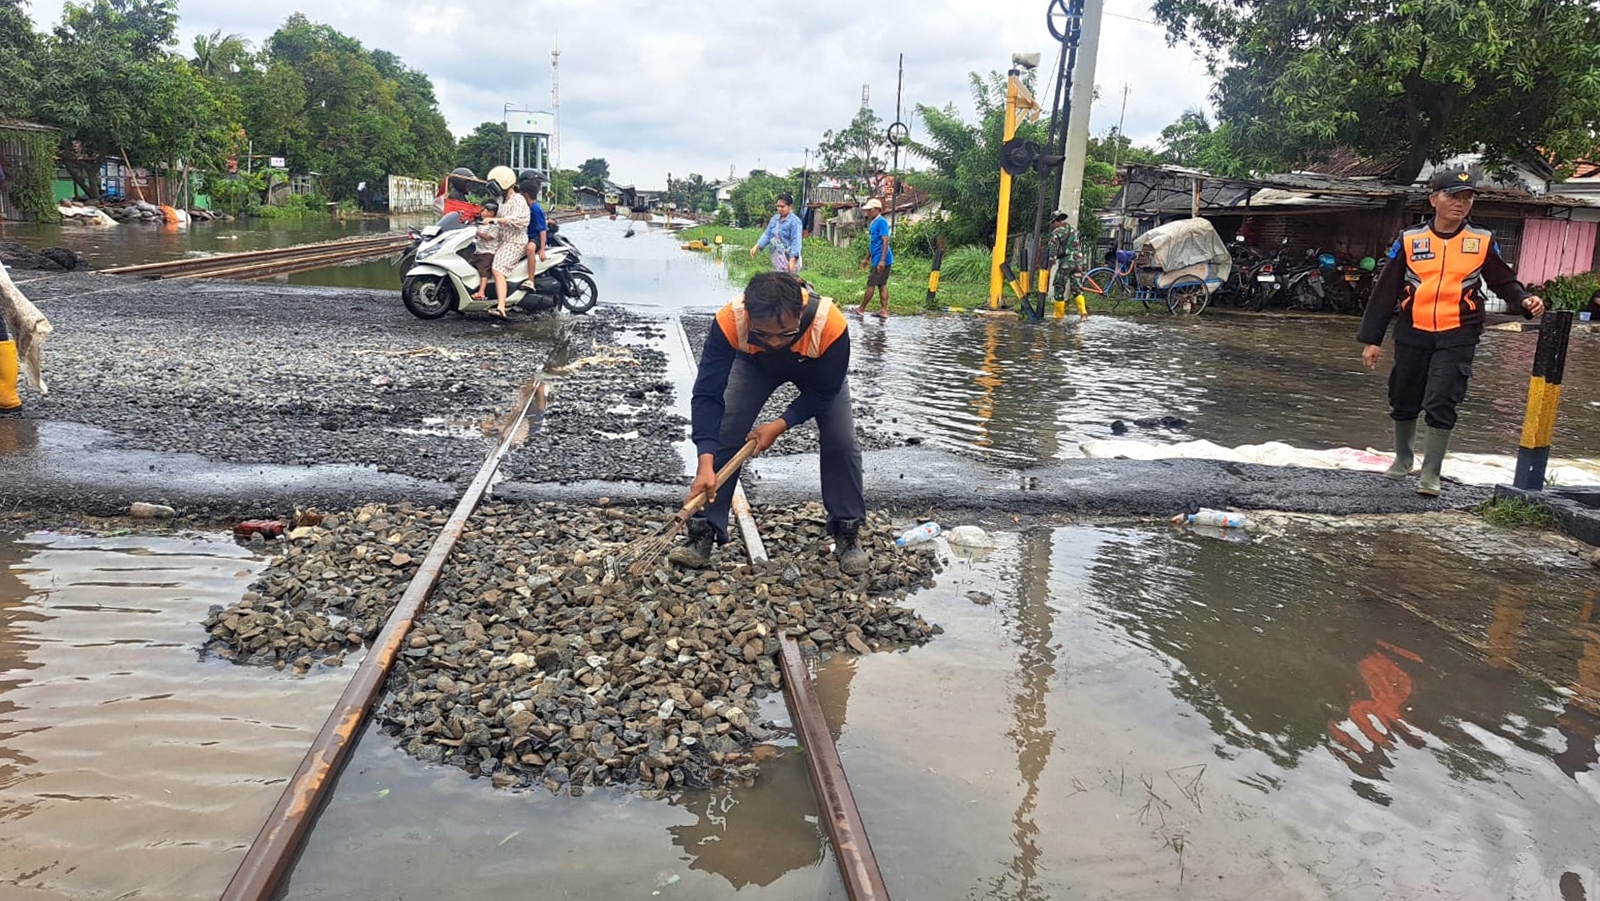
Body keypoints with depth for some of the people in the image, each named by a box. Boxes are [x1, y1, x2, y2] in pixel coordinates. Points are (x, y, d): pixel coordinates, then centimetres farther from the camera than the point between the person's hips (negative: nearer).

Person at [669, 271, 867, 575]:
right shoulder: (729, 321, -42)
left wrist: (780, 426, -33)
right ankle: (704, 532, 2)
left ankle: (847, 532, 8)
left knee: (841, 441, -12)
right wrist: (706, 464, -48)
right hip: (755, 364, 1)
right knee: (724, 435, -11)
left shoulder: (831, 324, -43)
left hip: (818, 369, 0)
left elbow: (824, 392, -25)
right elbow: (708, 394, -38)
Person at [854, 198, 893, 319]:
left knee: (871, 284, -2)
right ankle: (884, 311, 10)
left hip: (880, 260, -10)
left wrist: (882, 260, -25)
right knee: (882, 285, 8)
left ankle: (861, 309, 5)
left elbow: (885, 241, -19)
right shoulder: (872, 223, 16)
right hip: (876, 259, 10)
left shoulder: (881, 222, -14)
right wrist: (867, 258, 26)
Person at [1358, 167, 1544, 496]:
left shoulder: (1483, 241, 2)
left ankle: (1430, 473, 4)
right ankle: (1403, 458, 36)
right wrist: (1372, 339, 1)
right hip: (1413, 335, 1)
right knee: (1403, 402, 12)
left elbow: (1504, 282, 10)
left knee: (1441, 405, -8)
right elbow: (1385, 291, 2)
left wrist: (1524, 300, -13)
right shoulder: (1410, 240, 1)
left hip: (1457, 337, -1)